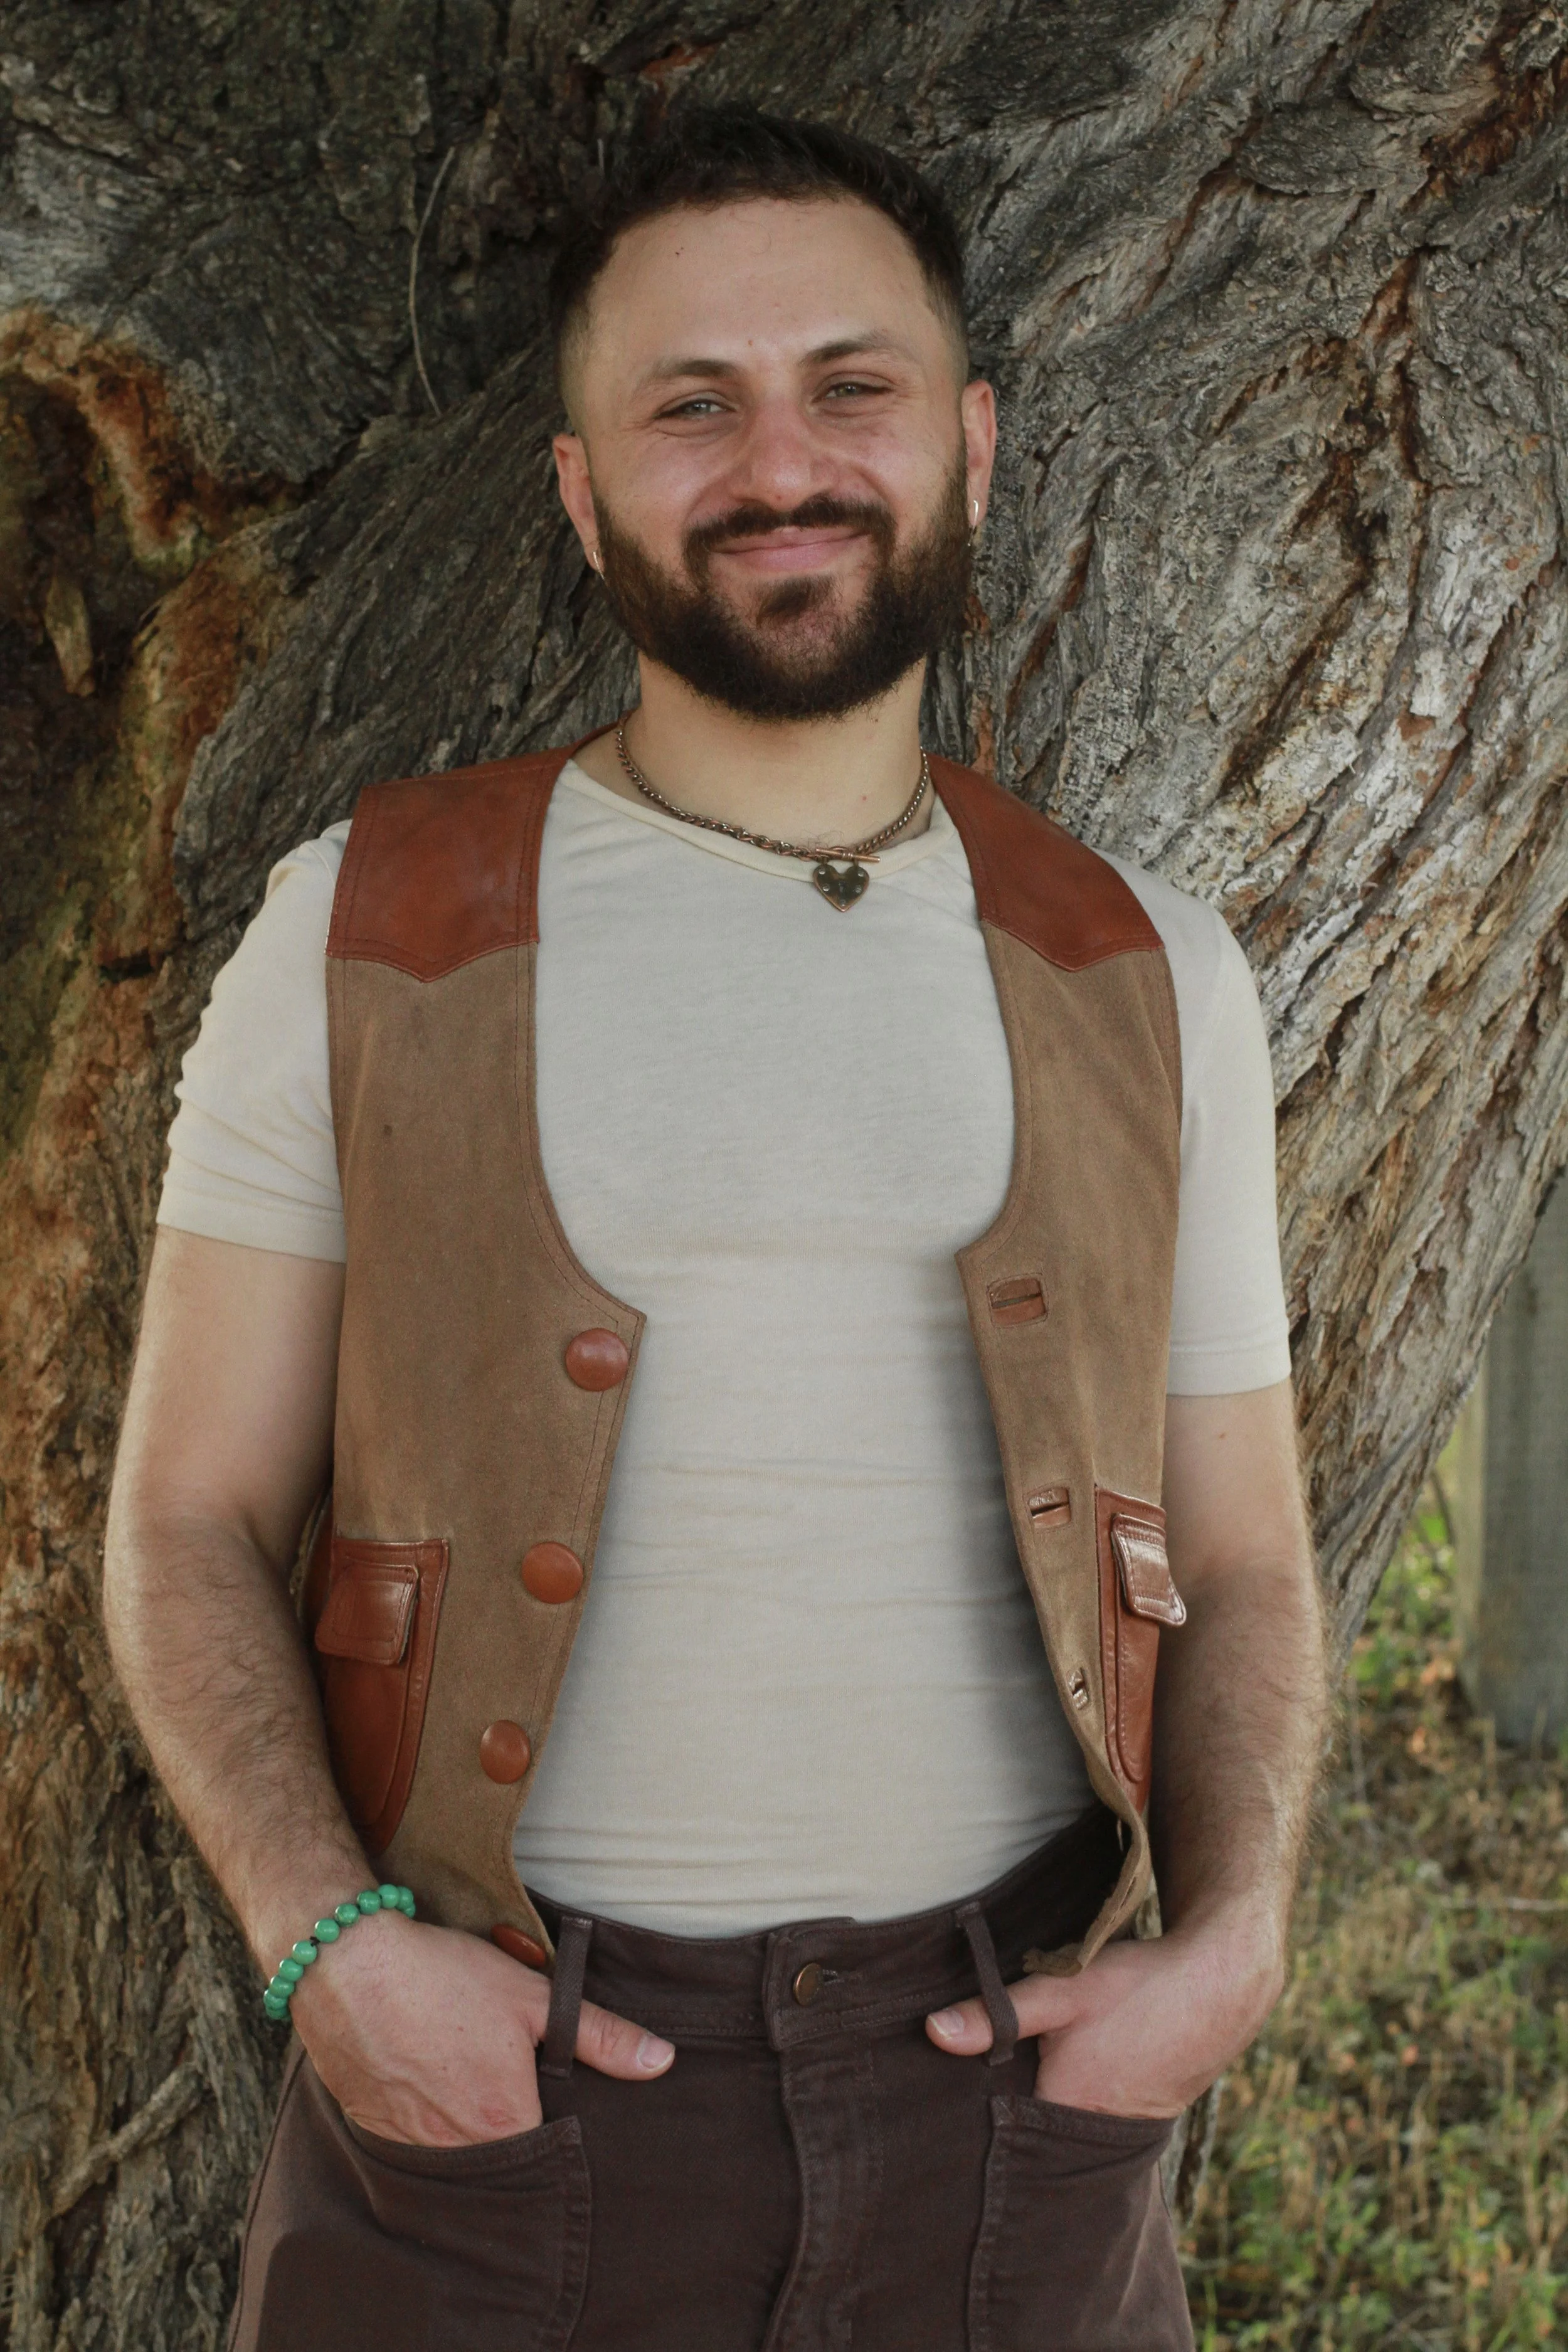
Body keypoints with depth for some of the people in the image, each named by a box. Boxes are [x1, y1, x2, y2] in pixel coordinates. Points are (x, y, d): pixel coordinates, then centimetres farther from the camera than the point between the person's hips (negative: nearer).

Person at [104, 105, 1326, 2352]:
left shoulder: (1147, 985, 5)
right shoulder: (362, 939, 0)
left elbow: (1241, 1563, 10)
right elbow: (193, 1520, 1)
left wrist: (1233, 1937, -8)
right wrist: (321, 1948, -14)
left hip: (1003, 2078, 2)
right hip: (481, 2072, -1)